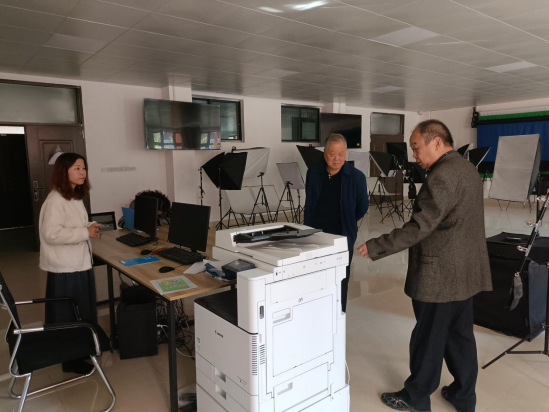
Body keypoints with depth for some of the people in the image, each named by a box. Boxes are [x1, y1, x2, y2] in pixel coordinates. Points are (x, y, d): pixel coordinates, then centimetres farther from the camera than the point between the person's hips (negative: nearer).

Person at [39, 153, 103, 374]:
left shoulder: (76, 196, 9)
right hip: (65, 268, -9)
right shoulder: (55, 200, -20)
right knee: (67, 316, 6)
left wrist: (89, 229, 2)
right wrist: (85, 233, -23)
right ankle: (70, 360, 21)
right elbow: (51, 234, -27)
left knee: (82, 312, 20)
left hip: (80, 263, 9)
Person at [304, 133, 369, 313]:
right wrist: (313, 226, 11)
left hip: (342, 238, -2)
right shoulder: (313, 173, 0)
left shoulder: (356, 177, -10)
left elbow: (362, 208, 3)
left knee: (339, 284, 8)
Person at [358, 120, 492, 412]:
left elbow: (420, 226, -26)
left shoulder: (442, 176, -21)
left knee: (428, 339, 6)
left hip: (439, 275, -9)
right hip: (464, 271, 9)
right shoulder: (467, 168, 11)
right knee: (460, 335, 19)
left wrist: (377, 247, -22)